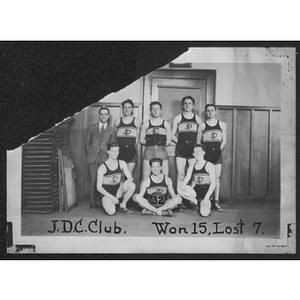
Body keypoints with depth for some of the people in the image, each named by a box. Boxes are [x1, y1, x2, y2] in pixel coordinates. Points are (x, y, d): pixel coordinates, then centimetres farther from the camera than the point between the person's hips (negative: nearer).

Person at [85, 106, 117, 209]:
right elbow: (87, 143, 15)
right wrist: (90, 152, 4)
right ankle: (92, 203, 2)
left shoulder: (111, 130, 14)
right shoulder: (91, 128, 14)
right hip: (93, 158, 0)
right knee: (93, 180, -3)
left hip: (105, 158, 0)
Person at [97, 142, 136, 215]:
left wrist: (126, 182, -28)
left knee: (132, 185, -25)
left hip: (118, 191, 4)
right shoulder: (102, 167, -12)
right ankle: (107, 203, 10)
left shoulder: (122, 164, 0)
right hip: (107, 193, -4)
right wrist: (111, 197, -22)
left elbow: (130, 178, -3)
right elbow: (99, 187, -12)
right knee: (111, 212, -29)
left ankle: (123, 206, -4)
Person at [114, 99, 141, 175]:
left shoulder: (136, 122, 6)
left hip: (131, 151, -1)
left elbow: (138, 137, 9)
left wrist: (135, 145, 1)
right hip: (120, 151, 1)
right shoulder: (117, 121, 10)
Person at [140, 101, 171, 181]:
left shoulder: (166, 124, 12)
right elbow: (141, 140, 10)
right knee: (145, 176, -4)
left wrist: (162, 145, -2)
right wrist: (149, 143, -2)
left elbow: (169, 140, 11)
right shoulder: (146, 125, 10)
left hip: (162, 151, 0)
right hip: (149, 151, 0)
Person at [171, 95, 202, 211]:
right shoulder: (178, 118, 9)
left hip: (193, 149, 1)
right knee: (180, 174, -4)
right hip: (180, 149, 0)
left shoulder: (197, 118, 11)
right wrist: (180, 142, 1)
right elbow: (172, 135, 10)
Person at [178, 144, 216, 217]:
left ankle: (207, 204, 12)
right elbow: (186, 179, 0)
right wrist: (183, 185, -26)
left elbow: (213, 183, -8)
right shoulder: (191, 168, 9)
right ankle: (195, 203, 0)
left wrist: (206, 197, -18)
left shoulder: (209, 166, -3)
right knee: (180, 189, -25)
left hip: (206, 191, -3)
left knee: (204, 213, -26)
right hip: (195, 192, 3)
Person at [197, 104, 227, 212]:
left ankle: (216, 202, 1)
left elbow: (224, 140, 11)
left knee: (216, 178, -1)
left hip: (217, 153, 1)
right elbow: (198, 141, 7)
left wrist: (219, 149, 1)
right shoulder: (202, 125, 6)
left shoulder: (222, 125, 10)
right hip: (206, 153, -1)